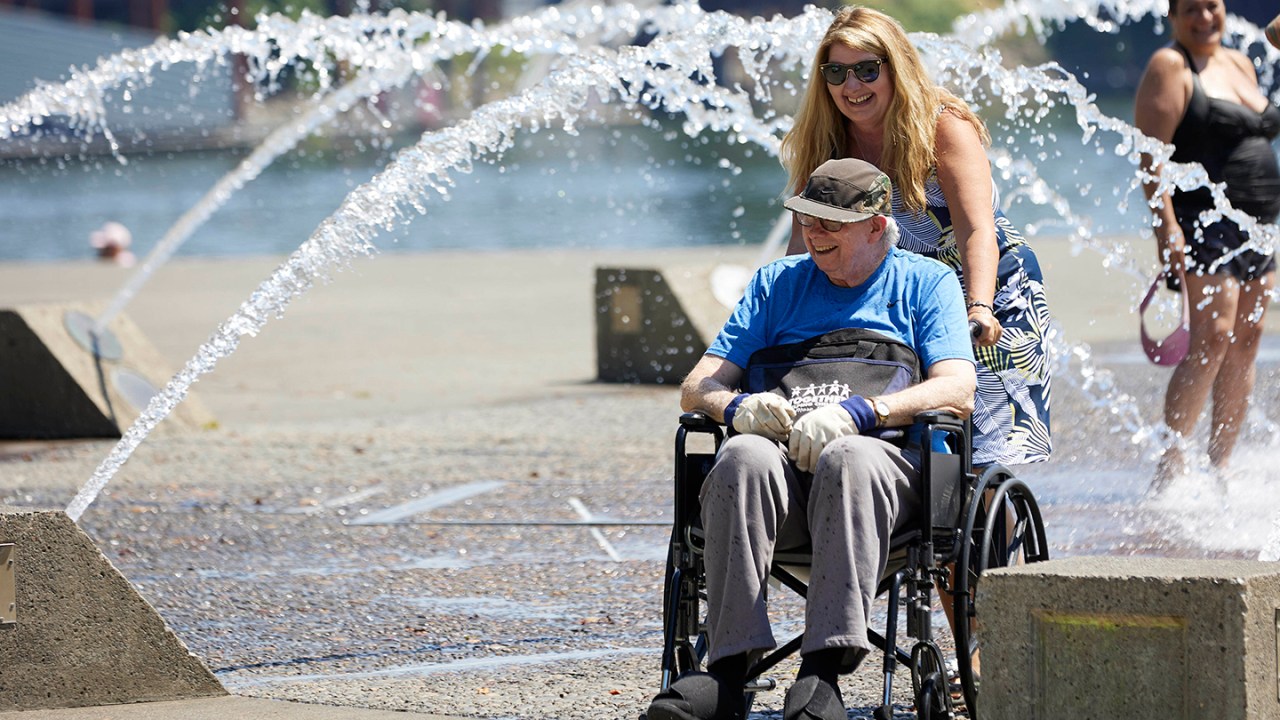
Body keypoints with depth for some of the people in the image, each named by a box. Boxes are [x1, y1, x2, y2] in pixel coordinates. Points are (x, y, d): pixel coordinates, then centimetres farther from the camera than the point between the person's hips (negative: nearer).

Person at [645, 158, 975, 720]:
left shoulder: (927, 283, 16)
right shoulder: (777, 283, 25)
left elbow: (957, 392, -1)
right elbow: (695, 388, 17)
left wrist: (856, 414, -17)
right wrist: (737, 408, -9)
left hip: (889, 463, -2)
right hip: (785, 472, 2)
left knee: (849, 458, -39)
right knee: (744, 457, -34)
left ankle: (823, 671, -47)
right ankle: (727, 669, -41)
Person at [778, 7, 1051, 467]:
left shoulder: (945, 127, -15)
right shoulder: (824, 147, -2)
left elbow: (977, 231, -28)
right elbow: (804, 244, -7)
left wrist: (979, 309, -44)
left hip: (992, 295, -4)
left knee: (979, 458, -17)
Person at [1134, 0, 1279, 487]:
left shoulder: (1240, 64, 17)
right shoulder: (1171, 67, -6)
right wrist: (1166, 224, -24)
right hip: (1202, 222, -8)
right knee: (1212, 339, -17)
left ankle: (1220, 465, 10)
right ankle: (1170, 464, -14)